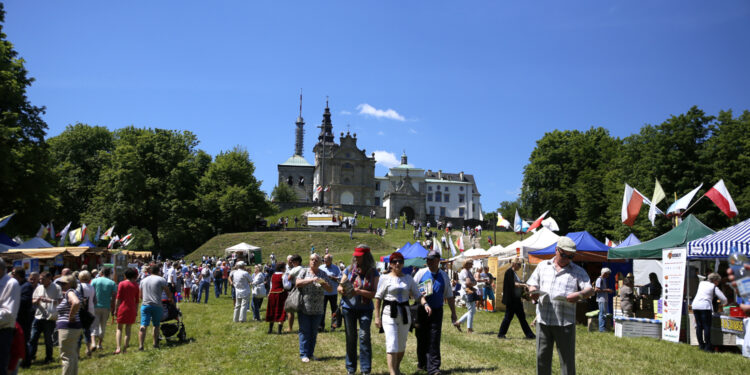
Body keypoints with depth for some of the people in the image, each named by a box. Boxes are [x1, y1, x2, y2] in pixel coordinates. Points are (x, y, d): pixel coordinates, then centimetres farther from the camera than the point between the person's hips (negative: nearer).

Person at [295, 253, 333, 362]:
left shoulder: (323, 274, 7)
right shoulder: (304, 271, 2)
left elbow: (330, 289, 4)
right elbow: (297, 283, -12)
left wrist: (322, 283, -15)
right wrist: (311, 280, -21)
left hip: (318, 309, 2)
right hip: (304, 308, -2)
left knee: (314, 332, 10)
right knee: (304, 331, 2)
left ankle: (311, 353, 21)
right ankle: (304, 354, 9)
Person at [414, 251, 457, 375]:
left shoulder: (444, 276, 6)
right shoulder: (421, 273, 2)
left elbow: (449, 296, 14)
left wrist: (453, 312, 13)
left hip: (437, 311, 0)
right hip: (421, 311, 0)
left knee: (434, 340, -6)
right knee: (422, 338, 9)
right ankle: (422, 363, 28)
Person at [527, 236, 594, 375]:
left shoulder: (578, 271, 7)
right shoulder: (542, 266, 14)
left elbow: (590, 289, -3)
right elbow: (532, 284, 16)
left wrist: (580, 294, -25)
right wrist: (533, 291, -8)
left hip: (565, 321, -2)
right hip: (543, 320, 2)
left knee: (567, 357, 2)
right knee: (542, 356, 9)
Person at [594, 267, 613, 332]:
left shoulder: (604, 279, 18)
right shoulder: (599, 279, -13)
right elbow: (596, 289, -21)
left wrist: (609, 291, 12)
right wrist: (606, 290, -18)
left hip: (605, 299, 10)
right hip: (601, 299, -10)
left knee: (606, 314, 14)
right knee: (602, 314, -7)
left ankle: (604, 327, 20)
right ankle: (601, 328, -4)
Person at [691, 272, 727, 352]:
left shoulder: (701, 283, 19)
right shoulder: (714, 287, 5)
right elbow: (724, 299, 3)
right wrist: (722, 304, 23)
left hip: (695, 305, 5)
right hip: (705, 306, -5)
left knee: (699, 326, 10)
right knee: (707, 326, -1)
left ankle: (701, 345, 15)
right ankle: (707, 346, -1)